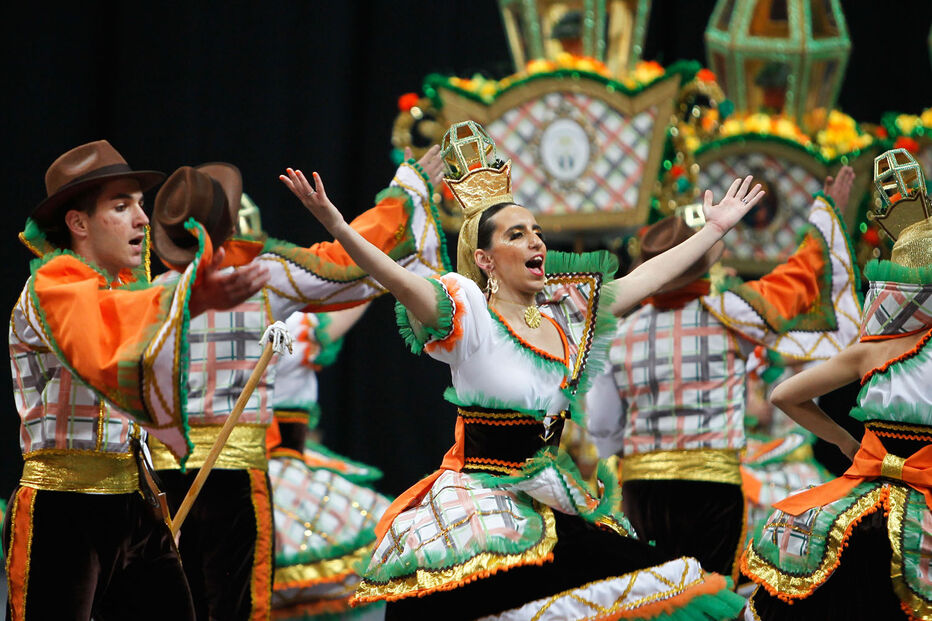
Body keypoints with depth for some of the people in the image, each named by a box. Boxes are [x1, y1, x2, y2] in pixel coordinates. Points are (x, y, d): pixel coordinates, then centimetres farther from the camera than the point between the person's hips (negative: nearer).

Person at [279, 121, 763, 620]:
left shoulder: (563, 313, 12)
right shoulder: (470, 316, -6)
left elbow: (647, 277, 20)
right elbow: (399, 280, -22)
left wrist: (715, 229, 25)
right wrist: (337, 227, -38)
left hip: (558, 503, 6)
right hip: (481, 500, -6)